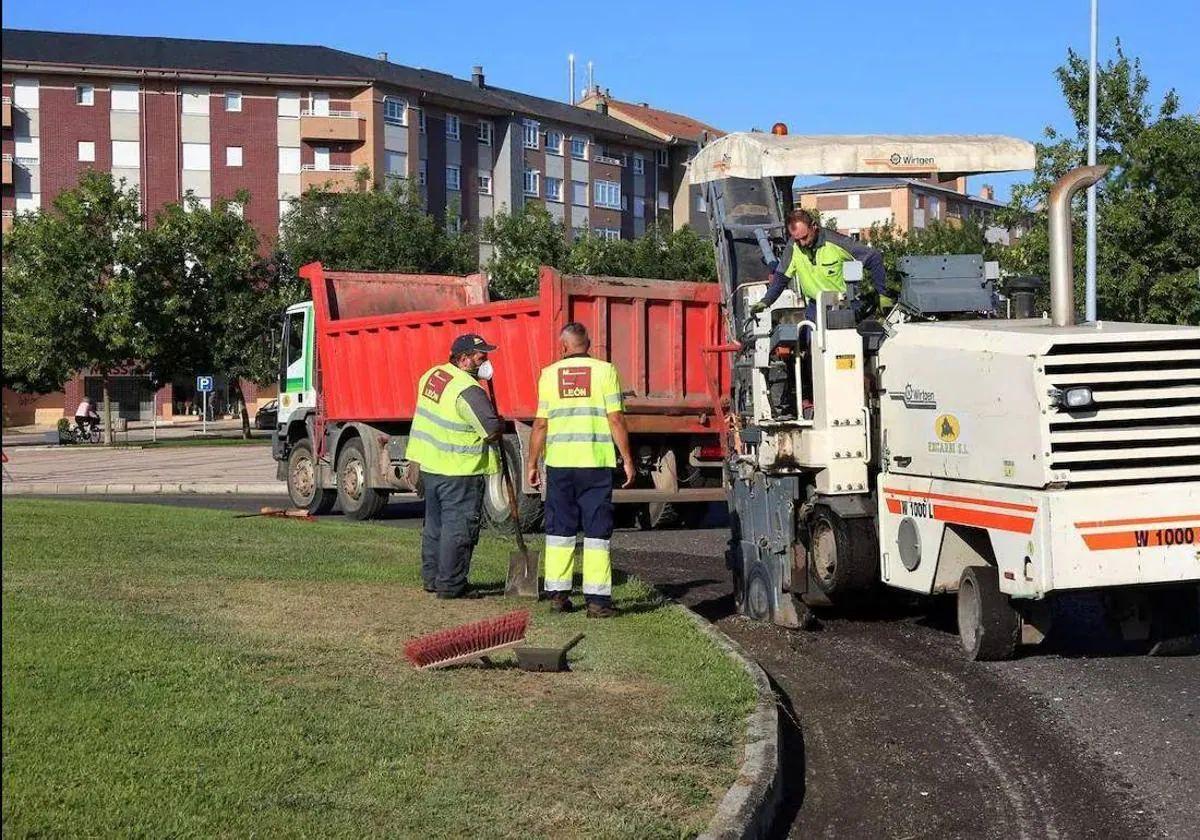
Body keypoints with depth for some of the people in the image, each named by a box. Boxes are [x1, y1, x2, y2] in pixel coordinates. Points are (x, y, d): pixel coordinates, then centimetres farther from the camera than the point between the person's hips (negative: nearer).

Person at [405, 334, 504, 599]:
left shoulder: (431, 375, 6)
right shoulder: (468, 391, -21)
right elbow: (493, 432, -23)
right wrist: (500, 425, -2)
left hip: (429, 466, 9)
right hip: (460, 473, -9)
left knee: (434, 525, 19)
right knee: (458, 528, -1)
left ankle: (431, 578, 29)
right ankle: (450, 585, 1)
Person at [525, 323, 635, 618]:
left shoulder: (549, 374, 5)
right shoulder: (604, 371, 0)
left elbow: (540, 424, 5)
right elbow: (616, 420, -5)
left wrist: (532, 463, 13)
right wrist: (627, 459, 2)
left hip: (559, 462, 2)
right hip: (596, 462, -2)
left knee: (560, 529, 12)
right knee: (596, 531, 2)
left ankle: (558, 593, 13)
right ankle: (596, 599, -1)